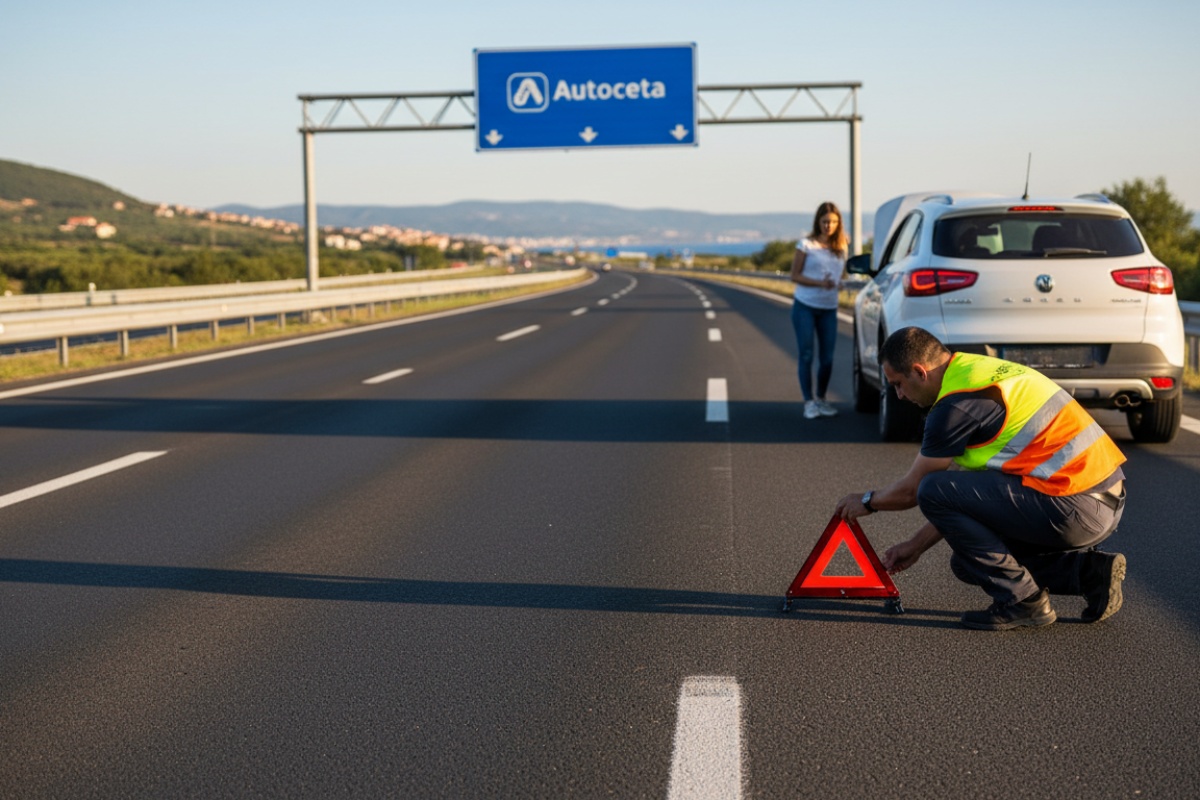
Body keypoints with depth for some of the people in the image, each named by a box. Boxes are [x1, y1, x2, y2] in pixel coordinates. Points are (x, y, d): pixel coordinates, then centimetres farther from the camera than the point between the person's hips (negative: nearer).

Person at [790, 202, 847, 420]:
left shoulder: (841, 248, 9)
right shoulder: (807, 245, -4)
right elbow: (795, 275, -6)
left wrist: (838, 283, 0)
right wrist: (819, 283, -18)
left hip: (829, 309, 4)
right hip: (805, 306, -4)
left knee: (827, 358, 4)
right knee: (806, 356, -2)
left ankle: (821, 399, 19)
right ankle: (809, 402, 3)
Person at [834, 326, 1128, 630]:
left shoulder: (957, 404, -13)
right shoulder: (980, 370, 17)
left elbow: (911, 490, -1)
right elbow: (965, 494, 24)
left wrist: (867, 502, 20)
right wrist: (916, 545, 27)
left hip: (1075, 508, -10)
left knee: (932, 491, -10)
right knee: (967, 562, 18)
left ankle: (1022, 600, -4)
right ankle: (1090, 570, 12)